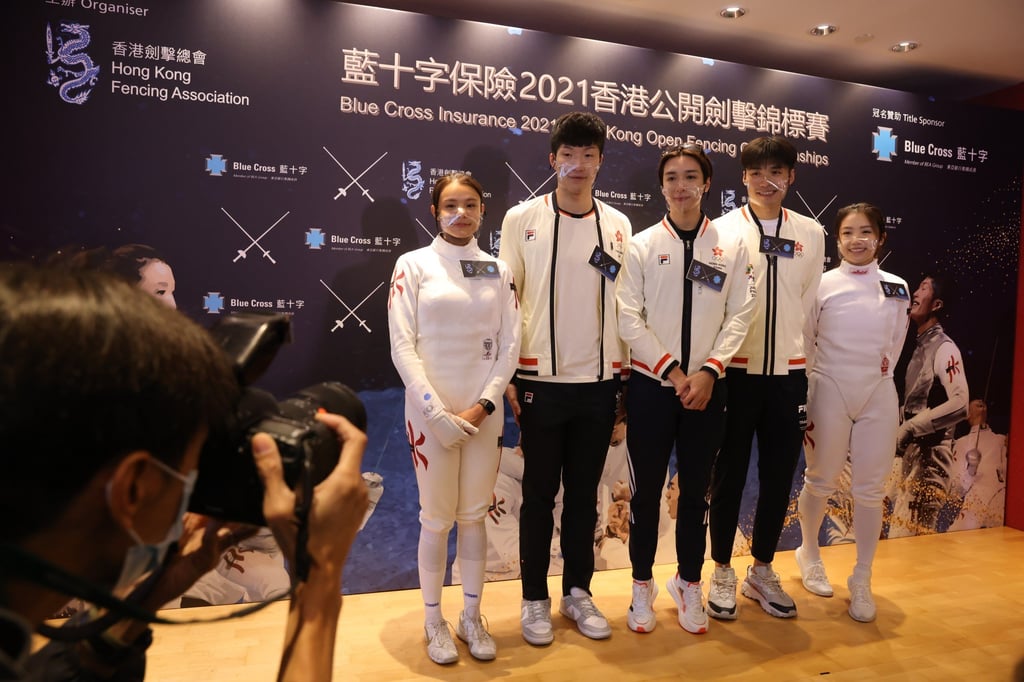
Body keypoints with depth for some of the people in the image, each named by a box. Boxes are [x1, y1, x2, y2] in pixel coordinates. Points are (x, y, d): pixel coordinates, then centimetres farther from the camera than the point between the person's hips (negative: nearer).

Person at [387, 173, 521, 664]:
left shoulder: (498, 270, 7)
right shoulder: (413, 265, -1)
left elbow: (509, 344, 4)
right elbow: (402, 346, -7)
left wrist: (483, 405, -8)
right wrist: (437, 412, -14)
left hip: (484, 414, 3)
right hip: (431, 412, -2)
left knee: (475, 516, 12)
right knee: (437, 519, 7)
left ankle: (472, 618, 28)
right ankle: (434, 623, 26)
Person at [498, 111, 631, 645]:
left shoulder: (617, 225, 6)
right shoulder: (522, 219, -1)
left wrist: (625, 374, 6)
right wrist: (506, 375, -5)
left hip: (599, 382, 3)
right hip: (541, 381, -2)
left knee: (584, 493, 13)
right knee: (540, 493, 9)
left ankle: (578, 591, 30)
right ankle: (535, 598, 25)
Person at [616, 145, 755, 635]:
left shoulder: (732, 245, 5)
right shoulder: (642, 245, 0)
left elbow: (739, 316, 1)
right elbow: (629, 319, -5)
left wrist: (708, 371, -11)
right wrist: (673, 373, -11)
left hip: (707, 387, 1)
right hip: (651, 385, -1)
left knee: (696, 491, 12)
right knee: (646, 489, 8)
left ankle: (689, 584, 30)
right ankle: (642, 585, 25)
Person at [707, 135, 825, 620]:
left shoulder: (811, 234, 8)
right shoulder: (722, 230, -2)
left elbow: (810, 306, 9)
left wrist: (810, 381, 9)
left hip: (788, 374, 3)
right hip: (736, 373, -3)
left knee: (779, 476, 11)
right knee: (729, 475, 7)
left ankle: (762, 571, 29)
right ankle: (722, 572, 24)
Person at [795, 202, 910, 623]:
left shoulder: (897, 288, 5)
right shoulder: (822, 284, -4)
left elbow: (894, 345, 15)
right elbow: (802, 347, -3)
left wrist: (879, 377, 9)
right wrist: (801, 403, -6)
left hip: (878, 397, 3)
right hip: (829, 393, -2)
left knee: (870, 490, 5)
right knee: (820, 483, 10)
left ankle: (862, 581, 20)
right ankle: (809, 556, 34)